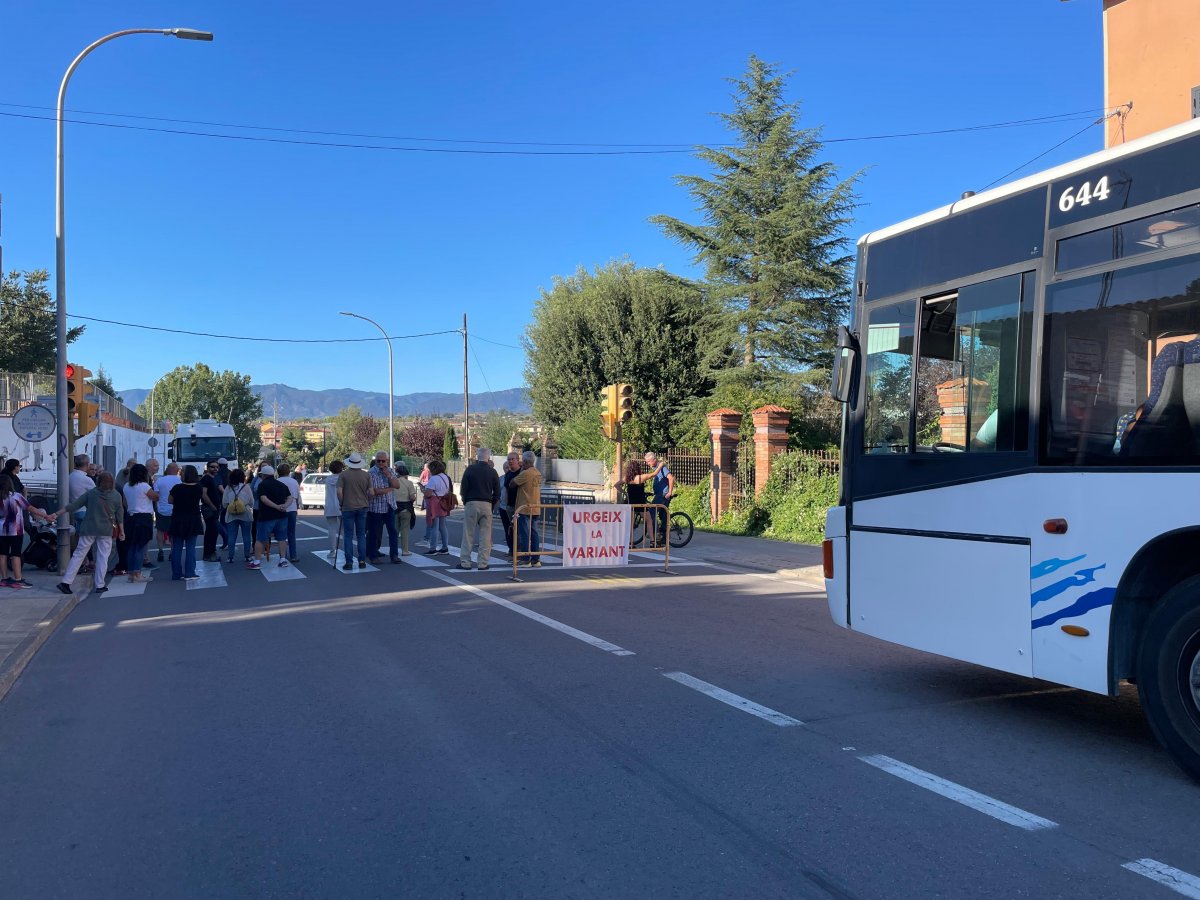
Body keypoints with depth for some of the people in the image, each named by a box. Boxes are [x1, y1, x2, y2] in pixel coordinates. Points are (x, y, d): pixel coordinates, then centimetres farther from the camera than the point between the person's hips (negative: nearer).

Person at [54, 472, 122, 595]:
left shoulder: (91, 493, 2)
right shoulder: (116, 496, 0)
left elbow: (73, 505, 1)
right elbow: (119, 516, 2)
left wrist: (57, 514, 7)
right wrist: (121, 530, 10)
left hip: (88, 529, 1)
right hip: (106, 530, -1)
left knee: (78, 555, 6)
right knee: (103, 557, 5)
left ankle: (66, 582, 2)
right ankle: (99, 585, 5)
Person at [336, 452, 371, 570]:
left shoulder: (343, 474, -7)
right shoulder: (366, 475, 0)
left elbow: (339, 491, -12)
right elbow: (371, 492, -1)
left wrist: (341, 503, 2)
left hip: (348, 508, -2)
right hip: (362, 507, 2)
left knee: (348, 536, 3)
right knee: (361, 535, 10)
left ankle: (349, 562, 0)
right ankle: (362, 561, 9)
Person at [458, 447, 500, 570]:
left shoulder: (470, 469, -2)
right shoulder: (492, 472, 2)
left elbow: (463, 488, -1)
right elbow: (497, 492, 4)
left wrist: (465, 502, 11)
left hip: (471, 504, -1)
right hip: (486, 505, 1)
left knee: (468, 534, 3)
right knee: (485, 535, 4)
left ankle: (465, 562, 3)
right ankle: (483, 563, 4)